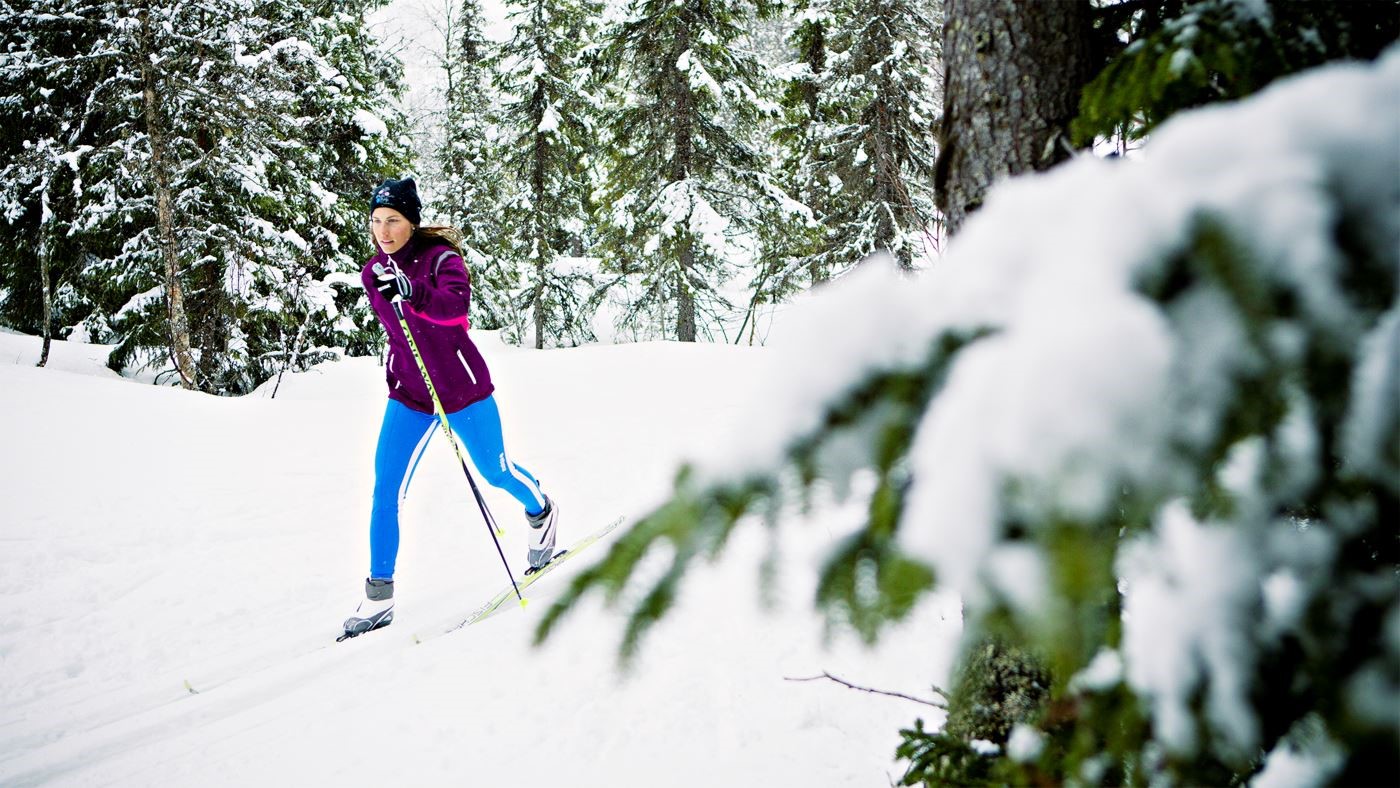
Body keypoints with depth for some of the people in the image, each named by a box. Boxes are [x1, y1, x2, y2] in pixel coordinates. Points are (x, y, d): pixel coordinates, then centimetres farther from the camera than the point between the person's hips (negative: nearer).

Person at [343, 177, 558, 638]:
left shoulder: (440, 258, -14)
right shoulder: (374, 273, 4)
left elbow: (458, 305, -35)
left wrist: (412, 292, -49)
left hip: (461, 388, -4)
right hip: (407, 395, 4)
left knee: (495, 471, 14)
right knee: (385, 492, -7)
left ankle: (541, 513, 47)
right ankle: (378, 596, 1)